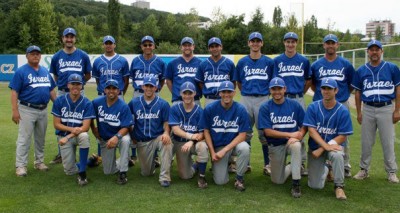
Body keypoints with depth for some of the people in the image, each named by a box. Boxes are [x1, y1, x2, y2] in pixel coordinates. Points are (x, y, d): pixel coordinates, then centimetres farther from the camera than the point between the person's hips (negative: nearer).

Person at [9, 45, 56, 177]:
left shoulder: (45, 71, 11)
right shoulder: (21, 71, -7)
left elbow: (51, 90, 16)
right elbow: (14, 92, -11)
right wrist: (15, 111, -18)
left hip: (43, 110, 6)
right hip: (27, 110, -6)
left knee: (40, 138, 14)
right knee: (24, 139, -3)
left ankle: (39, 162, 26)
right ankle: (21, 166, 3)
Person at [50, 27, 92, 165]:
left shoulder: (83, 56, 1)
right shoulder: (57, 57, 5)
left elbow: (88, 75, 8)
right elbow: (55, 76, 15)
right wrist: (63, 83, 6)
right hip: (62, 93, 2)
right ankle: (61, 154, 16)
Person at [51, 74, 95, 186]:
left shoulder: (87, 103, -10)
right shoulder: (59, 101, -5)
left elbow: (85, 127, -14)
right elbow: (56, 124, -4)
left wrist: (68, 137, -22)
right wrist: (72, 129, -21)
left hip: (79, 135, -1)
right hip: (63, 136, 1)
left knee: (84, 136, -39)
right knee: (69, 171, -8)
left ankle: (82, 173, -24)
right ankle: (91, 160, 25)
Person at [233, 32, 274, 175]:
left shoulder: (269, 62, 4)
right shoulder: (242, 62, 8)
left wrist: (268, 94, 2)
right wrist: (246, 93, 8)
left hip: (263, 99, -1)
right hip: (246, 100, 2)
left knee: (265, 133, 1)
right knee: (245, 132, 7)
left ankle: (267, 165, 10)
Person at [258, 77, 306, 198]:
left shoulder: (295, 105, -4)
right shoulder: (265, 108, -6)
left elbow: (304, 126, -2)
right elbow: (268, 132, -13)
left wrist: (299, 135, -24)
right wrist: (290, 134, -20)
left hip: (292, 142, -1)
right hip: (275, 146, 1)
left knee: (296, 145, -38)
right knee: (277, 181, 2)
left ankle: (296, 183, -24)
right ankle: (291, 166, 35)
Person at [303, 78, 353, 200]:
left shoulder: (343, 111, -10)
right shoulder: (313, 107, -7)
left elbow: (342, 136, -11)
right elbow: (311, 131, -12)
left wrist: (321, 150, -18)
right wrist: (326, 146, -28)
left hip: (334, 144, -1)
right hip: (315, 146, 1)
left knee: (337, 155, -39)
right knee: (315, 186, -5)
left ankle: (339, 186, -15)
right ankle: (324, 170, 32)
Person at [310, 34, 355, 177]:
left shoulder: (346, 64, 3)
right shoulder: (316, 65, 5)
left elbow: (352, 84, 12)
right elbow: (312, 83, 18)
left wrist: (343, 95, 6)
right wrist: (321, 94, 9)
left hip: (342, 105, -1)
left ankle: (345, 166, 13)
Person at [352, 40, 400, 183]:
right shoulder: (361, 71, 5)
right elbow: (358, 92, 9)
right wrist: (358, 112, 5)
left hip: (386, 109, -2)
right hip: (368, 109, 2)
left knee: (388, 142, 3)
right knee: (366, 142, 8)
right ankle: (364, 170, 20)